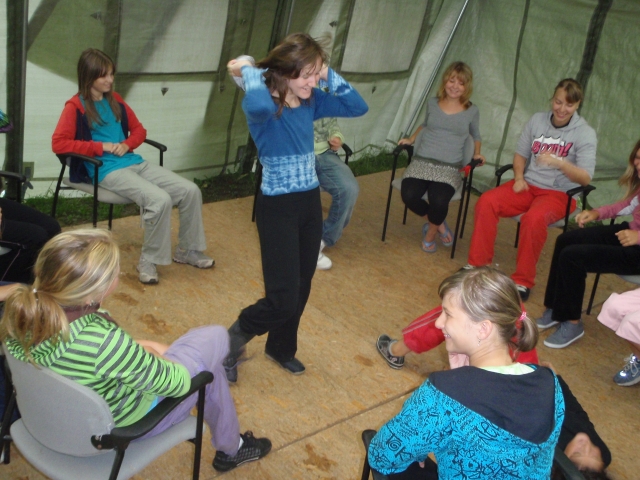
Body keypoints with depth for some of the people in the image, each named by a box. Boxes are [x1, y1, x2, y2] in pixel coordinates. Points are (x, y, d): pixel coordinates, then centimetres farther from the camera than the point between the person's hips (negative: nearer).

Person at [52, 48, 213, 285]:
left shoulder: (115, 100, 17)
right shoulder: (76, 106, -2)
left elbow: (139, 130, 23)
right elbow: (59, 143, -10)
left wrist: (127, 144, 0)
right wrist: (101, 146, -13)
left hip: (135, 162, 7)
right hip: (108, 170, -7)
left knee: (190, 190, -9)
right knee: (160, 200, -31)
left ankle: (187, 250, 8)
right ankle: (148, 261, -12)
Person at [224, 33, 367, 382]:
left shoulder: (312, 101, 3)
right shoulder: (264, 105, -17)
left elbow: (358, 107, 6)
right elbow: (259, 106, -43)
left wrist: (329, 76, -3)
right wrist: (249, 71, -24)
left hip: (310, 202, 7)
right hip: (277, 207, -7)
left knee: (301, 287, 18)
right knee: (283, 298, -7)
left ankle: (281, 348, 41)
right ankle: (233, 339, 21)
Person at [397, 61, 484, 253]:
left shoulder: (472, 111, 7)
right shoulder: (432, 103, 11)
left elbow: (476, 136, 24)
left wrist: (477, 154, 6)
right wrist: (411, 139, 14)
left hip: (449, 168, -2)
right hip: (422, 162, 2)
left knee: (439, 202, -32)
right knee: (409, 195, -29)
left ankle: (430, 233, 5)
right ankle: (438, 224, 2)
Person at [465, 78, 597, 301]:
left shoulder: (585, 134, -7)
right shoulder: (537, 120, 5)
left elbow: (585, 178, -15)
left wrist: (559, 163, -31)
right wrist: (519, 178, -4)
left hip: (559, 193, -4)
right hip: (528, 185, 4)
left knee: (534, 218, -36)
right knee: (486, 202, -21)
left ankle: (523, 281, -21)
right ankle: (478, 264, -10)